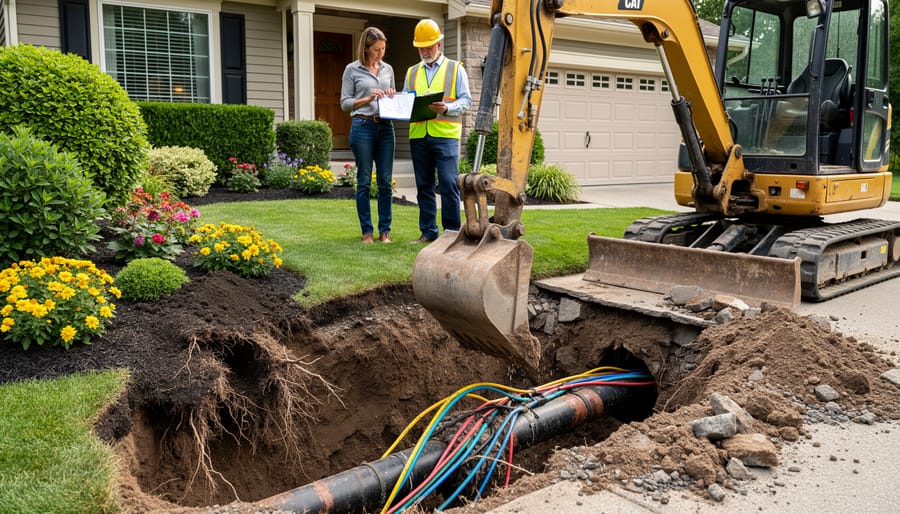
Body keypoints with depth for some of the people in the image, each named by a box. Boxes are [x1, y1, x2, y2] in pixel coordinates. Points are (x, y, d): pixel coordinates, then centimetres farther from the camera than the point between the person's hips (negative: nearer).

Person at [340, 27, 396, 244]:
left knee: (386, 181, 3)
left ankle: (385, 230, 11)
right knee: (364, 181, 1)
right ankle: (367, 231, 9)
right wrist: (368, 98, -14)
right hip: (363, 126, -4)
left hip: (385, 127, 4)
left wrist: (392, 97, -1)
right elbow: (345, 103, -1)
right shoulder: (352, 70, 2)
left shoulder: (388, 69, 14)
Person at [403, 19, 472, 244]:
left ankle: (452, 231, 0)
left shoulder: (455, 69, 10)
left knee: (448, 185, -9)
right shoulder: (412, 72, 20)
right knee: (424, 186, 6)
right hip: (418, 135, 4)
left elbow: (466, 100, 3)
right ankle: (428, 232, 13)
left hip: (445, 134, -4)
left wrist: (447, 108, -15)